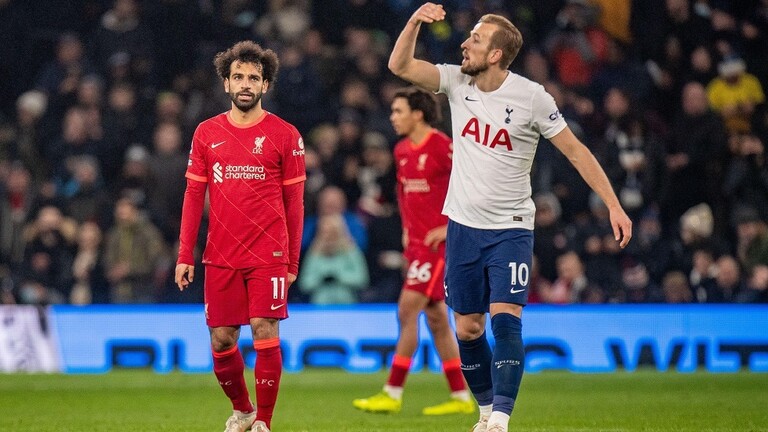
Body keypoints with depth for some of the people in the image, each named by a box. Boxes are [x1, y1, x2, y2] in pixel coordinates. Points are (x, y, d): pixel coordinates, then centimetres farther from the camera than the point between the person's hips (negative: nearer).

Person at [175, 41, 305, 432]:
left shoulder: (284, 135, 1)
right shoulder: (207, 133, 8)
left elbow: (294, 202, 4)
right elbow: (194, 195, 10)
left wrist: (292, 262, 3)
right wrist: (184, 255, 4)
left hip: (268, 256, -3)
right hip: (220, 257, 3)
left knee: (265, 333, -10)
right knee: (221, 341, 4)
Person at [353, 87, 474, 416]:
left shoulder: (442, 146, -13)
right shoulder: (401, 151, 12)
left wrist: (453, 227, -16)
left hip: (437, 241, -9)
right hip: (415, 241, 9)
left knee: (408, 310, -12)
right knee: (436, 318, 9)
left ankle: (393, 394, -10)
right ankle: (461, 398, 14)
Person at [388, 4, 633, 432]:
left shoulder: (531, 97, -12)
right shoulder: (457, 82, -1)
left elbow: (575, 150, -7)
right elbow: (400, 65, -6)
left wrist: (614, 205, -11)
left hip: (511, 229, -4)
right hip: (464, 225, 4)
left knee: (505, 317, -19)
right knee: (467, 328, 7)